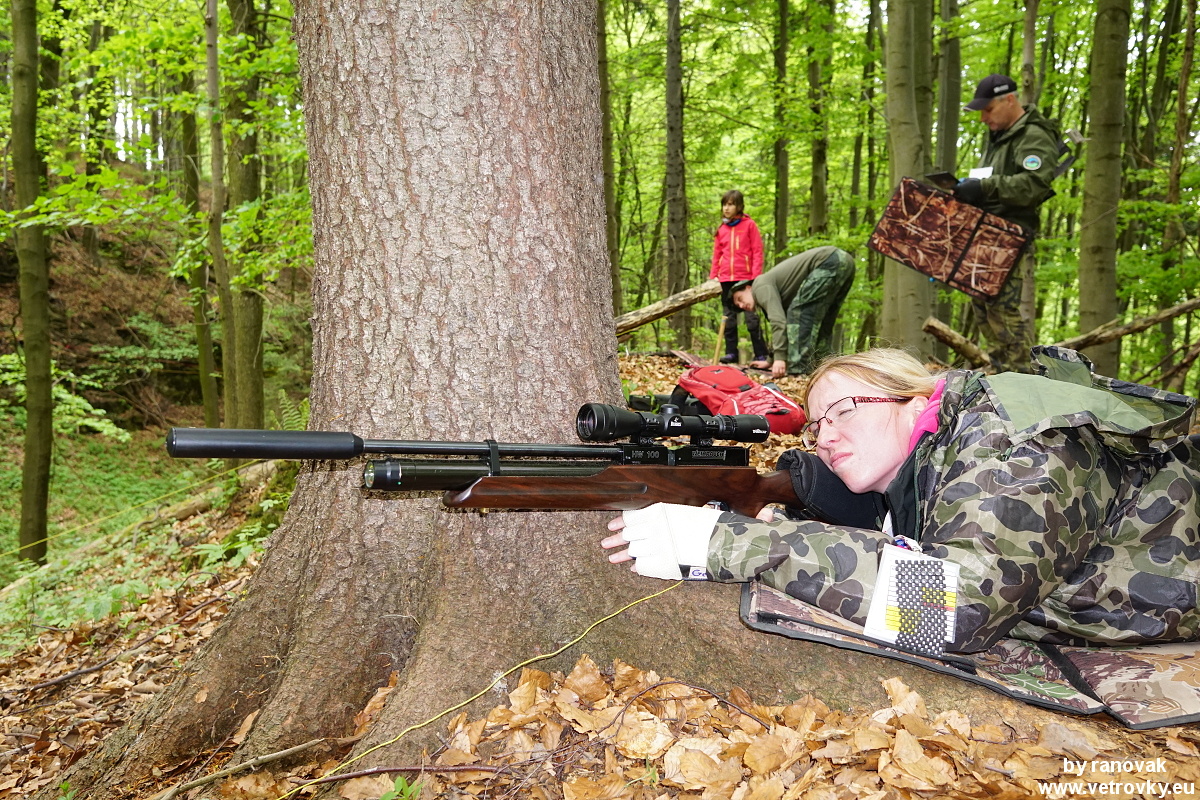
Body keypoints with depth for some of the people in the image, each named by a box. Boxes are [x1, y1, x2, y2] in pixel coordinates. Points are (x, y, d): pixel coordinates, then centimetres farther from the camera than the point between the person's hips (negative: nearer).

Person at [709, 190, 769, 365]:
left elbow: (757, 251, -2)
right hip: (726, 279, 4)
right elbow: (716, 254, 14)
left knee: (751, 318, -3)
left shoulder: (749, 225, 0)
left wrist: (756, 276, -11)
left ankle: (761, 354, 1)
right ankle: (731, 352, 12)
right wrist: (713, 276, 5)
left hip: (746, 278, -4)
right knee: (728, 318, 7)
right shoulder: (721, 229, 11)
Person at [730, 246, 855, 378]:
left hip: (829, 262, -10)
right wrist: (771, 360, 40)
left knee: (798, 313, -9)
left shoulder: (761, 286, -2)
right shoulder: (776, 288, 25)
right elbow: (781, 326, 33)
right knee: (822, 322, 16)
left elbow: (778, 322, -15)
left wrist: (780, 358, -18)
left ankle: (800, 368, -15)